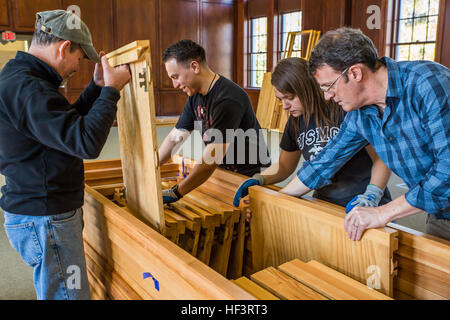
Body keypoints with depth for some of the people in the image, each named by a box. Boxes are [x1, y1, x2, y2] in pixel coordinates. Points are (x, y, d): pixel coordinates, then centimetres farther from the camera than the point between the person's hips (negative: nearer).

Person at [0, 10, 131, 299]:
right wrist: (111, 89, -19)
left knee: (55, 290, 24)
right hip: (44, 221, -11)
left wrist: (98, 86, 12)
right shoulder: (26, 89, -24)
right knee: (71, 294, 2)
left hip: (45, 212, 11)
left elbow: (69, 122, 20)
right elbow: (87, 142, -31)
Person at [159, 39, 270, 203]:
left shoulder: (228, 99, -26)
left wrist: (175, 193, -24)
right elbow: (174, 138, 10)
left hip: (251, 176, -7)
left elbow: (212, 159, -28)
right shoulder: (195, 96, 3)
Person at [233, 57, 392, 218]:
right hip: (325, 204, 5)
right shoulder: (295, 121, 7)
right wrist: (258, 180, 2)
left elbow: (381, 158, -6)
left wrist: (371, 196, -20)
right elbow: (284, 166, 20)